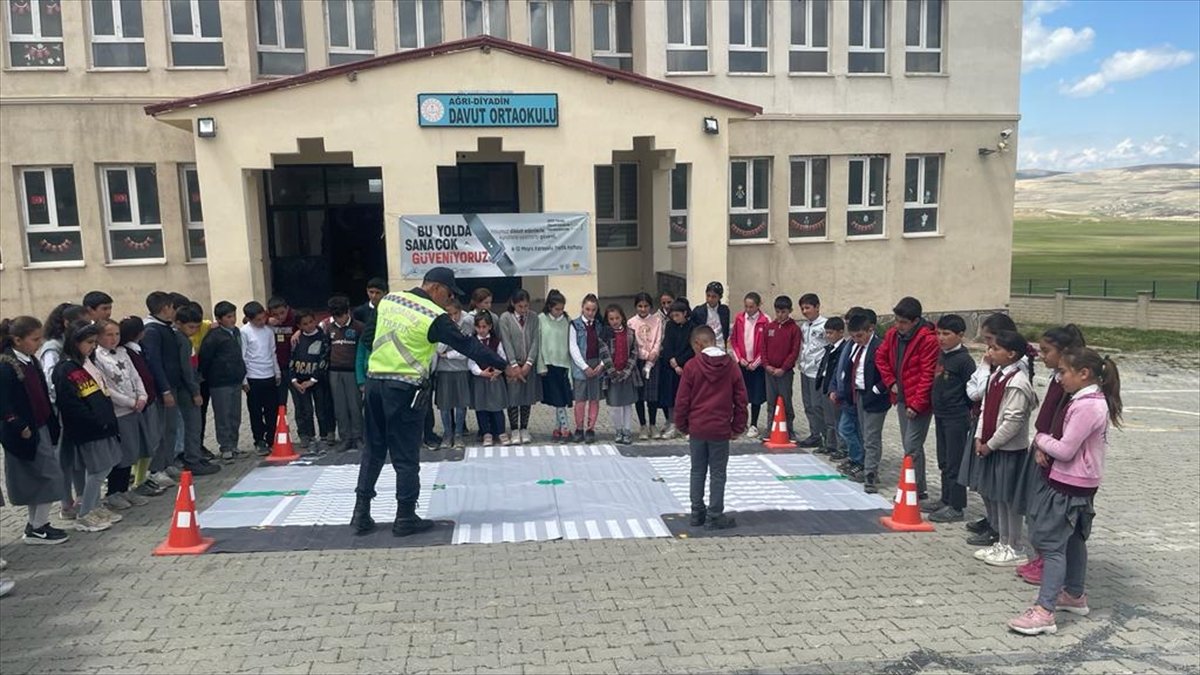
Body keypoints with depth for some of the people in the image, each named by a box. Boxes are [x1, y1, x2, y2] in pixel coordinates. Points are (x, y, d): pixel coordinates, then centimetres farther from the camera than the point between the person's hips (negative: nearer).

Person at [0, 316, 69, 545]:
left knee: (36, 479, 15)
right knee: (50, 476, -5)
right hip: (24, 433, -8)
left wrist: (52, 423, 11)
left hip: (41, 429, 8)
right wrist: (20, 428, -19)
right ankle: (37, 528, 6)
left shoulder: (32, 362, 8)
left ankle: (36, 524, 26)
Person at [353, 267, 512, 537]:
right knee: (406, 456, 3)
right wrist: (504, 366, -6)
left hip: (375, 381, 6)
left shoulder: (388, 300, 7)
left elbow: (368, 335, 16)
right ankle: (405, 519, 11)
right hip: (405, 389, -6)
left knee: (373, 450, 15)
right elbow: (468, 345, -11)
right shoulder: (434, 316, -12)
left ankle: (361, 514, 18)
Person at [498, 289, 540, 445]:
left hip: (529, 364, 3)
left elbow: (535, 340, -2)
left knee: (528, 397, 7)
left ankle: (524, 429, 18)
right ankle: (515, 431, 8)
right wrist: (515, 366, -14)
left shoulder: (533, 317, 2)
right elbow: (506, 343, -9)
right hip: (512, 364, -2)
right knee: (513, 398, -1)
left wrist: (528, 363, -10)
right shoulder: (505, 318, -6)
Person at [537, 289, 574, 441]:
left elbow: (571, 344, 3)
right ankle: (565, 429, 8)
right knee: (557, 399, 1)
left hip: (564, 363, 1)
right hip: (549, 364, -1)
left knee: (562, 399, 4)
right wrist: (541, 366, -5)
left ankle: (558, 428, 15)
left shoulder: (567, 321, 1)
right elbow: (538, 343, -2)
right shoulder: (541, 319, -3)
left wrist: (572, 365, -2)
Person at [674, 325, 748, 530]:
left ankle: (697, 513, 19)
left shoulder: (691, 366, -7)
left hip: (696, 428, 0)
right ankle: (714, 517, 10)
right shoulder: (731, 366, -2)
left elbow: (682, 400, -5)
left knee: (698, 472, 12)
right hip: (721, 429, 0)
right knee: (717, 474, 7)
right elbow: (741, 400, 1)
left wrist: (682, 426, 7)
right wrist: (738, 427, 9)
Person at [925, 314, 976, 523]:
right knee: (944, 461, 17)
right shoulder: (941, 356, 10)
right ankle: (946, 500, 28)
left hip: (957, 418, -9)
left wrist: (964, 409, -7)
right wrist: (936, 405, 12)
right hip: (941, 416, 9)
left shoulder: (964, 360, -15)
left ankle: (956, 506, 6)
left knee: (955, 462, -1)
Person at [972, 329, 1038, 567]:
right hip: (991, 446, 9)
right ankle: (1003, 543, 29)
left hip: (1010, 449, -9)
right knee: (991, 495, 15)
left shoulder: (1017, 383, -20)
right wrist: (979, 437, 4)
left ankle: (1015, 550, 14)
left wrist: (990, 444, -15)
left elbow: (1013, 421, -21)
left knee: (1007, 498, 0)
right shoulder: (996, 376, 9)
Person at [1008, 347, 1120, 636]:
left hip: (1069, 485, -10)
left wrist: (1040, 439, -7)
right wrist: (1045, 447, -5)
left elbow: (1065, 450, -24)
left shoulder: (1086, 407, -23)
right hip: (1079, 484, 10)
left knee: (1052, 544, -9)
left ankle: (1044, 612, -8)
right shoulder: (1093, 401, 10)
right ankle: (1075, 595, 37)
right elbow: (1066, 440, 14)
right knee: (1074, 539, 22)